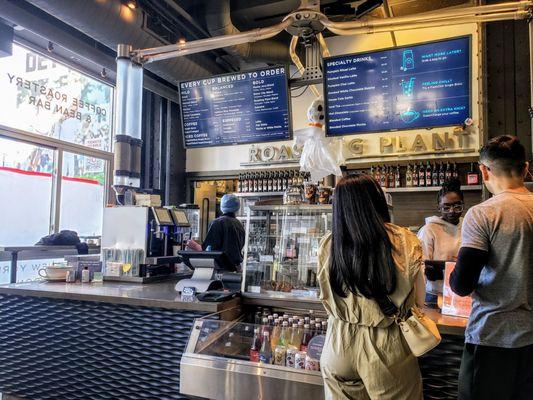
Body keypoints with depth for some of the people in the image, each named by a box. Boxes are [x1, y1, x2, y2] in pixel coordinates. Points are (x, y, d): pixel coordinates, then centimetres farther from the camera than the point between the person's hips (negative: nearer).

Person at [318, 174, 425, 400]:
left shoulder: (327, 245, -9)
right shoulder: (406, 242, -14)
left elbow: (328, 302, 2)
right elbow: (419, 301, -3)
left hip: (339, 347, 2)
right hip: (386, 349, -1)